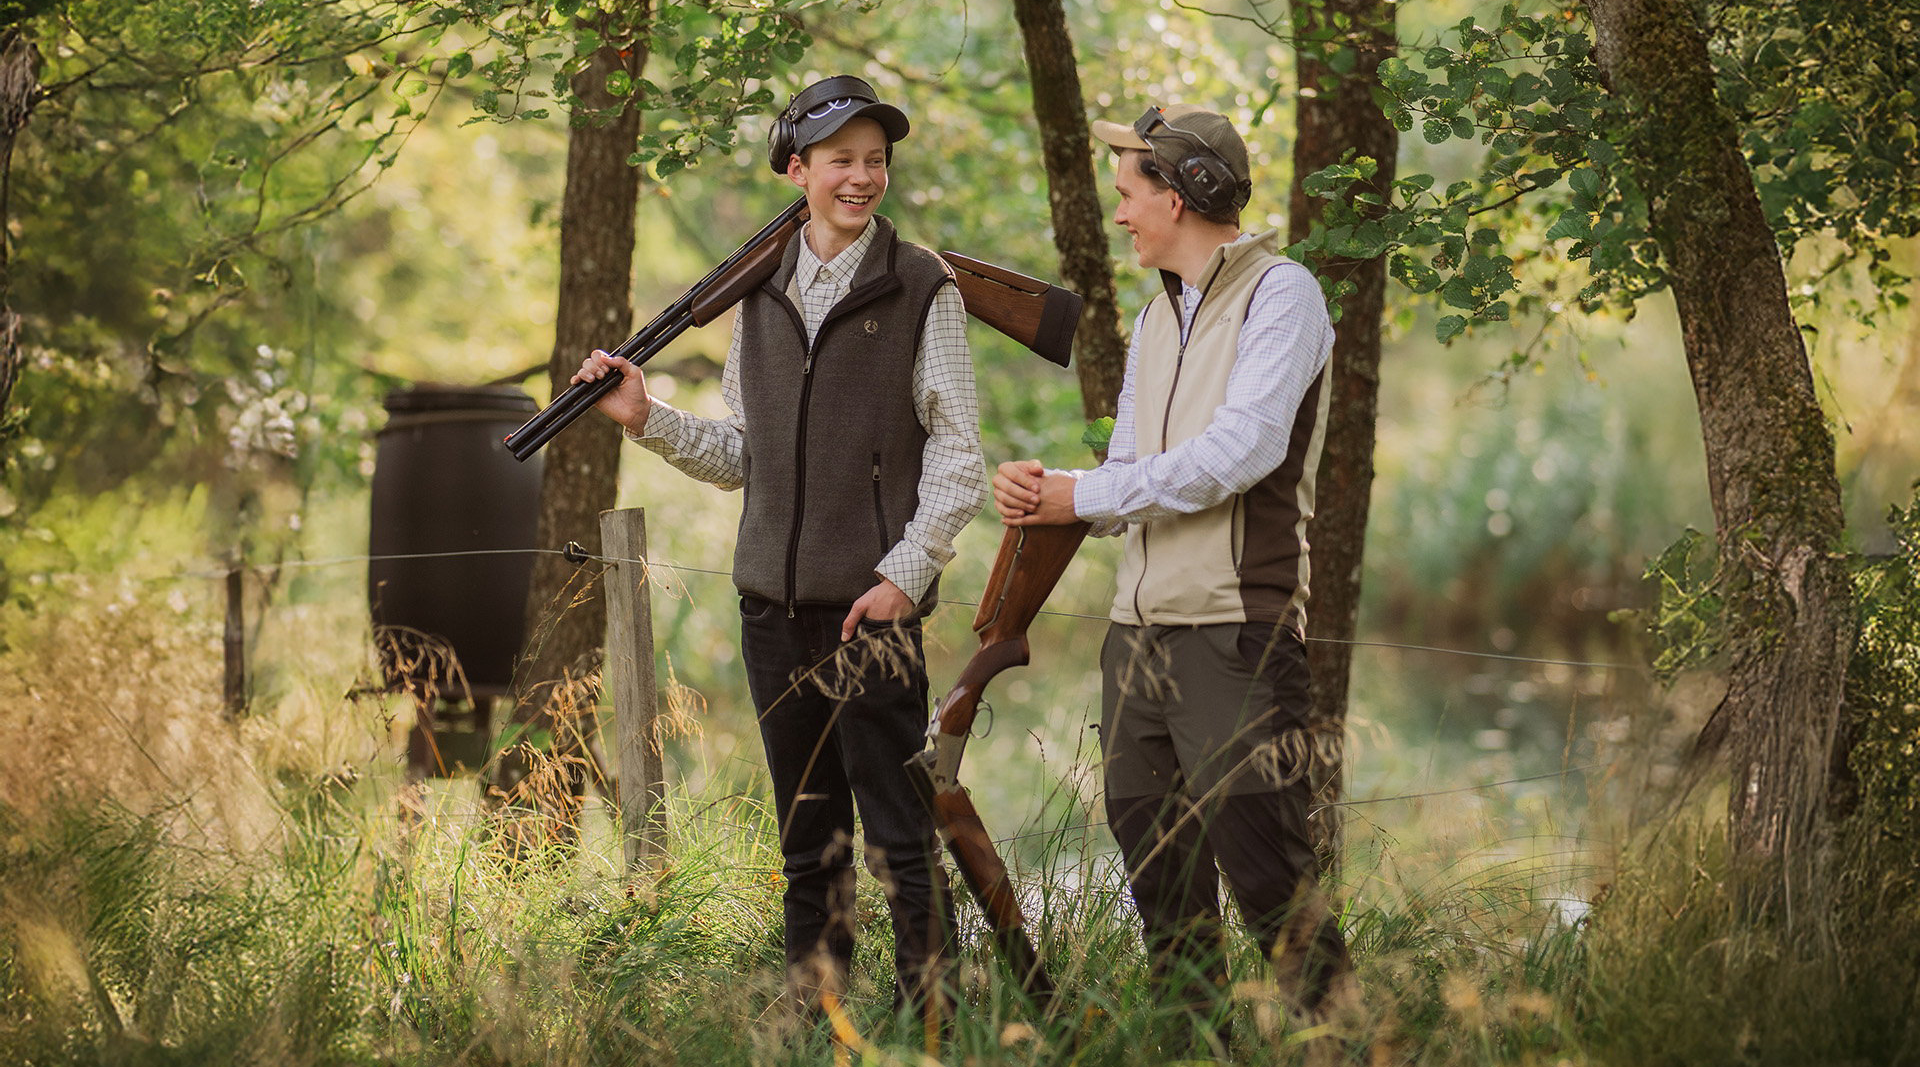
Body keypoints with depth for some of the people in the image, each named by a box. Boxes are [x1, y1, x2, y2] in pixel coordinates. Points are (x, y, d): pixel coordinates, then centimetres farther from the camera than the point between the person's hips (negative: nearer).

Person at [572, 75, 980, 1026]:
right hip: (773, 602, 5)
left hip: (872, 601, -5)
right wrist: (648, 421, 4)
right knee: (807, 838, 11)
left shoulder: (921, 291, -2)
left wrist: (905, 573, -13)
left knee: (898, 832, -5)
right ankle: (811, 1020, 18)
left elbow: (958, 456, -4)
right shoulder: (760, 294, 12)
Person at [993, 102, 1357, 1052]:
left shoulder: (1279, 294, -5)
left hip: (1236, 629, -8)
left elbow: (1238, 453, -16)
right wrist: (1043, 491, 0)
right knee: (1155, 867, 10)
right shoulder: (1157, 313, 20)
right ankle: (1198, 1041, 18)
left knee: (1262, 869, -11)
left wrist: (1082, 494, -9)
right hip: (1139, 629, 8)